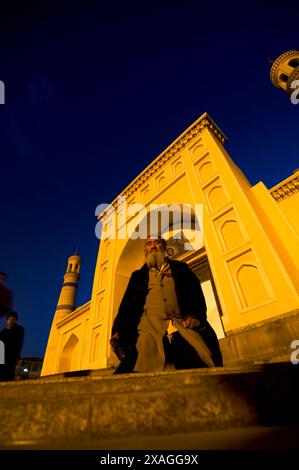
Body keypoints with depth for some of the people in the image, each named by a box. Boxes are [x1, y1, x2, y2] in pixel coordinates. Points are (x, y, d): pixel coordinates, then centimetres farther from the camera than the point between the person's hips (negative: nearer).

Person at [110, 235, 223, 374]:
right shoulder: (138, 275, 26)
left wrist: (195, 315, -10)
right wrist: (118, 329, -2)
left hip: (182, 323, 0)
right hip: (150, 324, 1)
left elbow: (196, 292, 11)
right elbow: (127, 303, 15)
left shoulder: (180, 268, 24)